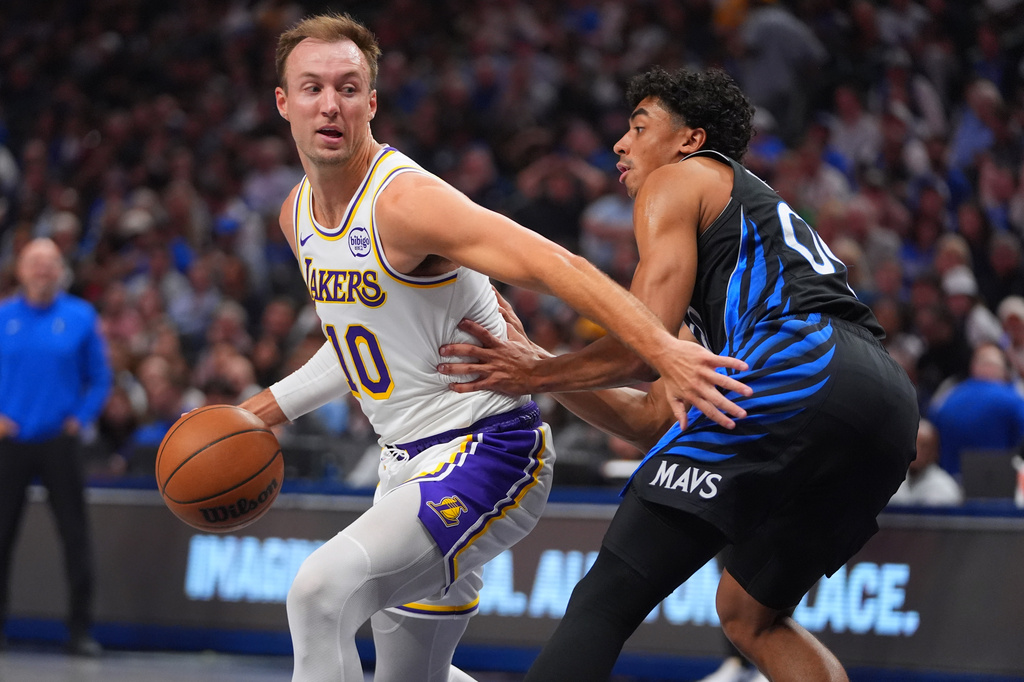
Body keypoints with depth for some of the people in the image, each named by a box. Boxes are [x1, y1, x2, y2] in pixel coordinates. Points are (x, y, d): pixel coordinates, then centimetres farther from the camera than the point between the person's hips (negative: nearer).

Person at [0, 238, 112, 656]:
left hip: (59, 443, -1)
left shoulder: (81, 318, 3)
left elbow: (100, 378, 7)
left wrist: (81, 418, -4)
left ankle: (80, 629, 3)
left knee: (75, 535, -2)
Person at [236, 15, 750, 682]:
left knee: (320, 591, -28)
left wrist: (664, 349, -45)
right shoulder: (298, 215, 6)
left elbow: (555, 265, -33)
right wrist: (259, 412, 17)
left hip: (487, 452, -9)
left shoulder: (407, 200, -21)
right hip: (409, 464, 9)